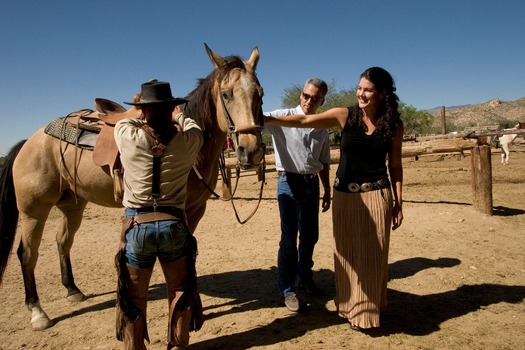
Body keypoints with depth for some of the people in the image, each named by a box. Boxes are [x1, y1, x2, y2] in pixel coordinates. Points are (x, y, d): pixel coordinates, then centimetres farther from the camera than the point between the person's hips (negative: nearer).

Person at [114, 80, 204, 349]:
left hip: (136, 225, 0)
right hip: (174, 224, 1)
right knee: (181, 291, 21)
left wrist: (143, 117, 35)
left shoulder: (127, 135, -9)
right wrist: (178, 116, 37)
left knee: (133, 296, 18)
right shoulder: (188, 140, -7)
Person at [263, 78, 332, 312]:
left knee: (310, 236, 14)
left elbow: (324, 162, 16)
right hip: (289, 182, -5)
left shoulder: (322, 128, 9)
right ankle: (286, 289, 15)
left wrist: (327, 190, 16)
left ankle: (305, 277, 36)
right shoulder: (283, 117, -5)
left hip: (312, 183, 5)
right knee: (289, 238, -1)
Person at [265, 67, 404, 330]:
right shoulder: (344, 116, -4)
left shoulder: (394, 125, -1)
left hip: (377, 195, 0)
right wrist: (268, 119, -21)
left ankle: (368, 310, 25)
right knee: (346, 252, 10)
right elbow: (304, 121, -10)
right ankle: (349, 306, 30)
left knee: (372, 254, 6)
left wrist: (398, 202, 3)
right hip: (345, 195, 1)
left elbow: (395, 165, 5)